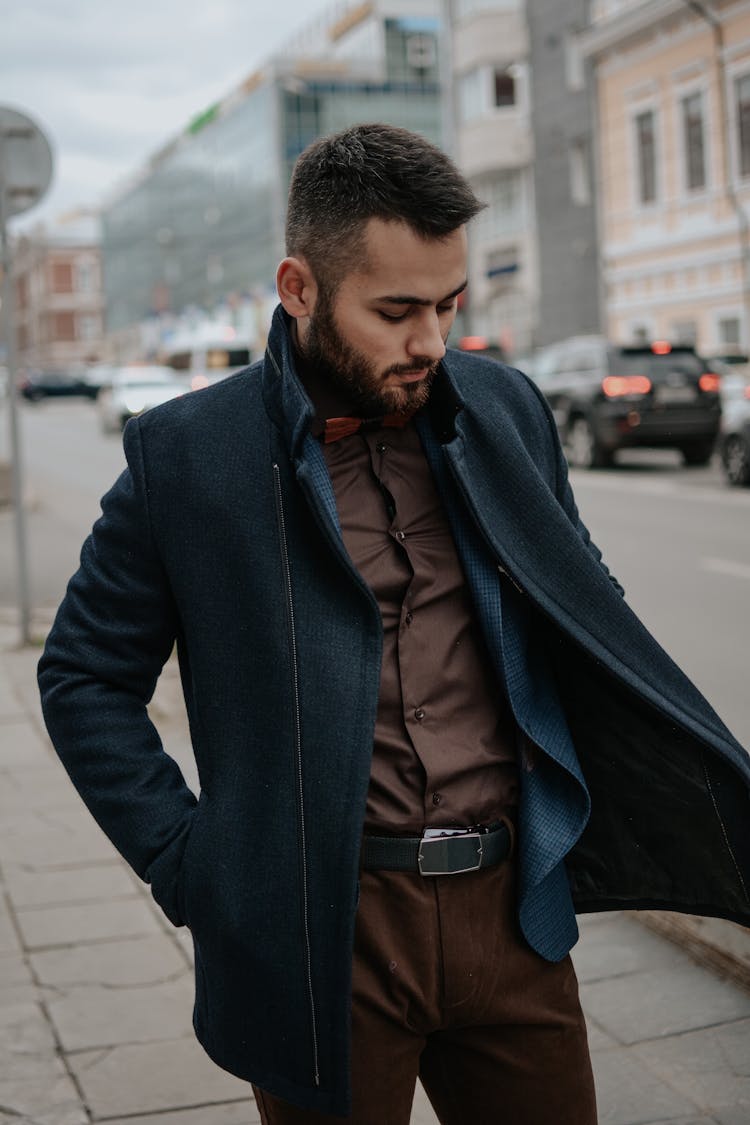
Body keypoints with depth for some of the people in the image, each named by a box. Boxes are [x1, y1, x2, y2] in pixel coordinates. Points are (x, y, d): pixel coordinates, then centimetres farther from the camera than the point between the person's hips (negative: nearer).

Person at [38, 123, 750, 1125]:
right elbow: (85, 677, 3)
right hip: (323, 941, -3)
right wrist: (189, 863, -5)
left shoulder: (506, 410, 5)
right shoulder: (186, 454, -5)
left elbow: (587, 616, 15)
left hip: (513, 915, 3)